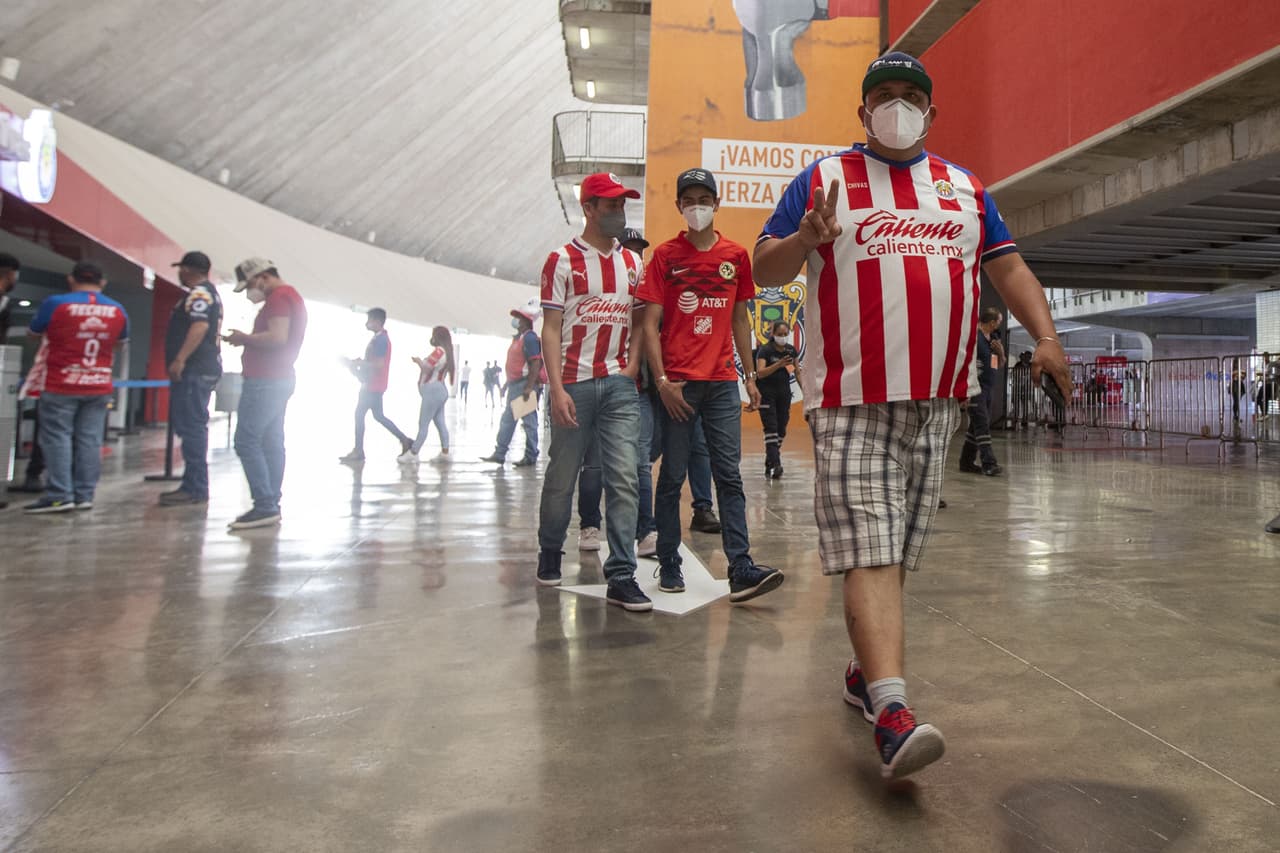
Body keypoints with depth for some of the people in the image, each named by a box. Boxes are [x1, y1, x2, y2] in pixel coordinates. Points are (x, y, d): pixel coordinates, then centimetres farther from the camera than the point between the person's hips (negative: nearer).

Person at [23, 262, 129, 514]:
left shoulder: (56, 304, -8)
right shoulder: (117, 310, 4)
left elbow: (34, 332, 9)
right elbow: (122, 340, 20)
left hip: (61, 386, -4)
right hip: (99, 386, 4)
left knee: (57, 438, 1)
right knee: (89, 440, 5)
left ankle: (59, 496, -2)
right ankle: (84, 495, 6)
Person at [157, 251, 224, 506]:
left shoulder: (199, 294, -10)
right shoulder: (210, 293, 23)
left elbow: (199, 326, -24)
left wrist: (180, 359, -27)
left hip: (194, 370, -11)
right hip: (205, 368, 11)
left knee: (191, 428, -11)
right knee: (193, 428, 13)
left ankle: (195, 489, -11)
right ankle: (194, 485, 18)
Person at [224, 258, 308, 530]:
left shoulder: (279, 297, -11)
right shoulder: (291, 296, 21)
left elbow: (277, 337, -24)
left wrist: (245, 338, -11)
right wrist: (248, 340, 10)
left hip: (265, 381, -11)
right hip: (279, 379, 11)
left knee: (247, 441, -10)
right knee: (271, 443, 8)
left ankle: (265, 506, -13)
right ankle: (271, 505, 9)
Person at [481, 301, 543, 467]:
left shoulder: (530, 338, -13)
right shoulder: (517, 338, 18)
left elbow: (535, 363, -21)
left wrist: (529, 387, -26)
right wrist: (507, 383, 24)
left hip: (525, 385, -10)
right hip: (514, 385, 10)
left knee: (529, 421, -3)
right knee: (506, 420, 12)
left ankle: (531, 457, 4)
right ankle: (499, 454, 17)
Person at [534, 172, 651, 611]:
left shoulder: (633, 262, 14)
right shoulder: (563, 260, 1)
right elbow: (551, 329, -4)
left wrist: (632, 363, 3)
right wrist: (557, 388, -13)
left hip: (619, 384, 3)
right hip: (574, 383, -3)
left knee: (624, 479, -5)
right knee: (562, 477, 7)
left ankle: (621, 577, -1)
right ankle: (549, 553, 30)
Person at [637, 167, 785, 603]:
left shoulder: (736, 255, 11)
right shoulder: (665, 256, 3)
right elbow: (650, 324, -2)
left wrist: (750, 376, 13)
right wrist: (662, 380, -11)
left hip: (723, 382, 3)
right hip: (678, 383, -2)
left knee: (730, 476, 0)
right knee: (672, 477, 4)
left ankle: (741, 570, 1)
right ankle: (668, 565, 15)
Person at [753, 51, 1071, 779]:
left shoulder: (965, 187, 21)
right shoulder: (823, 178, 8)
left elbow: (1008, 266, 18)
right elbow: (766, 269, 5)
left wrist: (1046, 337, 3)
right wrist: (806, 237, -17)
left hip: (939, 397, 5)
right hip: (853, 399, -4)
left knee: (897, 551, 11)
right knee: (871, 554, -13)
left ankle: (866, 671, 27)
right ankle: (893, 712, -16)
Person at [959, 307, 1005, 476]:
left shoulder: (993, 338, 16)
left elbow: (1000, 365, 24)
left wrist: (1001, 352, 2)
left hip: (987, 388, 9)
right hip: (976, 387, -9)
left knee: (977, 426, 11)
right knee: (982, 425, -12)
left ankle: (967, 461, 18)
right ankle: (989, 463, -14)